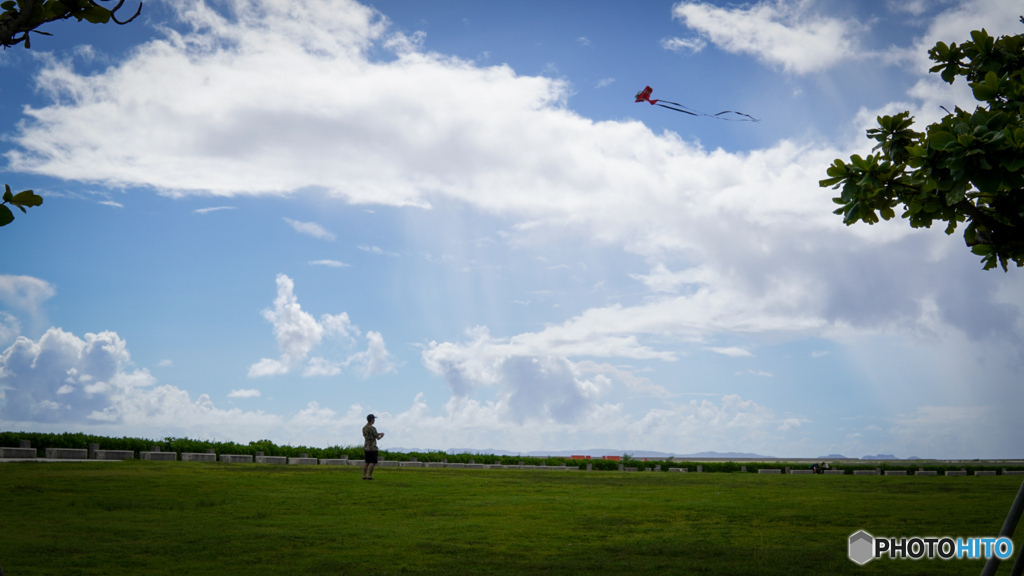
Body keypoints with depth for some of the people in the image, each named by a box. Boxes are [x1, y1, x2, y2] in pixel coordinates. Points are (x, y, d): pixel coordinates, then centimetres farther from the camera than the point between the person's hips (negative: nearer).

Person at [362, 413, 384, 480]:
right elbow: (378, 438, -8)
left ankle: (364, 476, 9)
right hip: (373, 448, -7)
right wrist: (381, 436, 13)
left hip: (366, 447, 7)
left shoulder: (364, 428, 8)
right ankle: (369, 476, -5)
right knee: (372, 462, -3)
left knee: (366, 462, 10)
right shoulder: (372, 428, -16)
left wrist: (378, 433, 22)